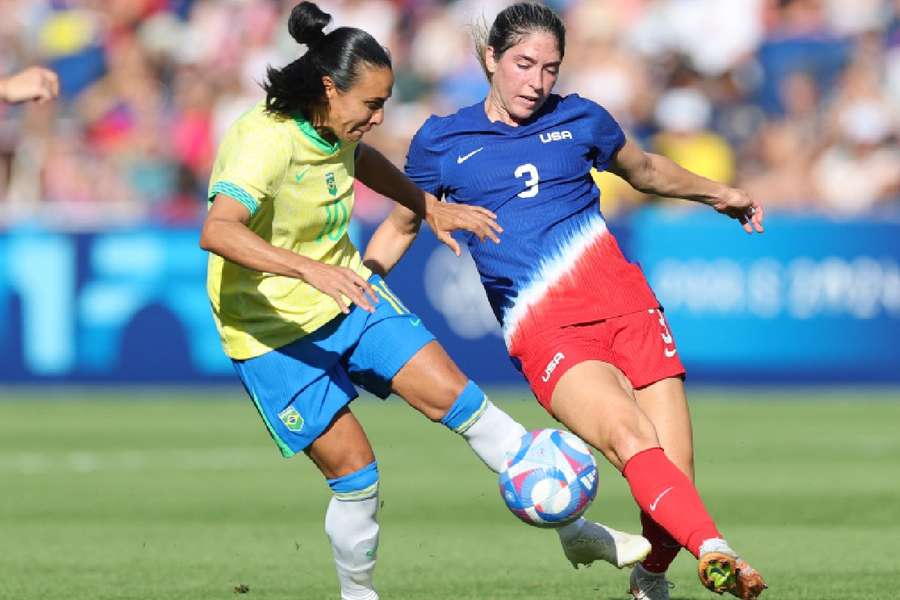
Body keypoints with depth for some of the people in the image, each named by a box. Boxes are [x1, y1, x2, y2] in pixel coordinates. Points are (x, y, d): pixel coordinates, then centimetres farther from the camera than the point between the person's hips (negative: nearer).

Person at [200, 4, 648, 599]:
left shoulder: (333, 131, -2)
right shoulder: (265, 142, -28)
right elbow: (217, 231, -45)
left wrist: (429, 206, 22)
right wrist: (309, 269, -55)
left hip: (350, 297, 7)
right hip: (276, 332, -7)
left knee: (457, 397, -3)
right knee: (354, 467, -8)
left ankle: (575, 531, 3)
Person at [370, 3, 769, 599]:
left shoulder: (579, 120, 14)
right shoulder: (441, 142, 10)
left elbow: (645, 169, 34)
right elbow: (400, 226, 24)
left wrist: (718, 193, 35)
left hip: (624, 303, 3)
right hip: (544, 332, -3)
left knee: (675, 477, -12)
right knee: (628, 435, -31)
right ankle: (714, 552, -52)